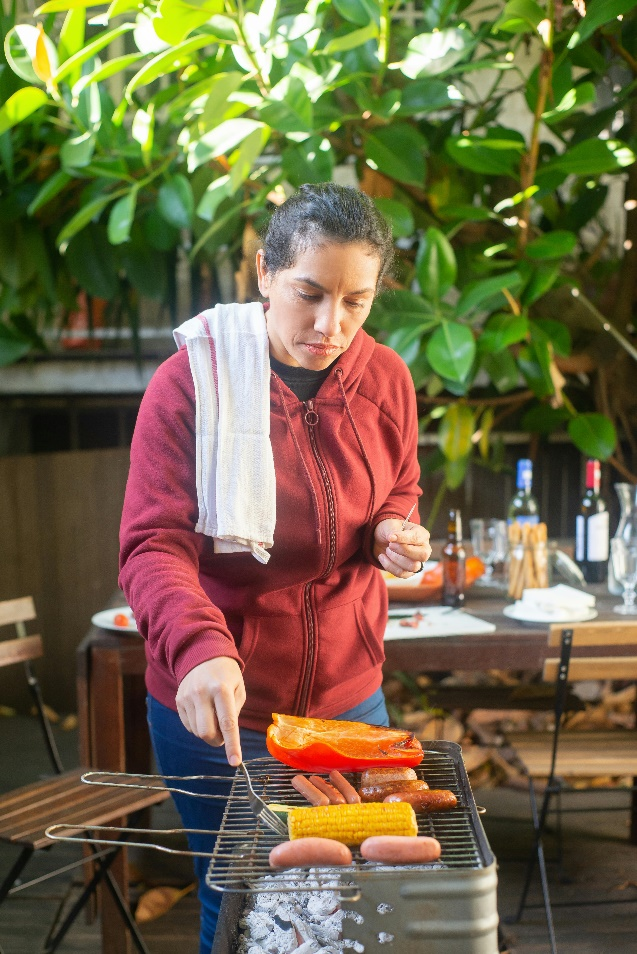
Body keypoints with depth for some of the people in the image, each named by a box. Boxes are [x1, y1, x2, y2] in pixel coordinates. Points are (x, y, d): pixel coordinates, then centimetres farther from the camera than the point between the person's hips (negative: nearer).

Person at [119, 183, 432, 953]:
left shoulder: (386, 380, -3)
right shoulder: (191, 382, -16)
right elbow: (153, 546, -20)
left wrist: (395, 535, -10)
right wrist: (199, 648, -38)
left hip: (348, 696, 4)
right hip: (218, 713, -3)